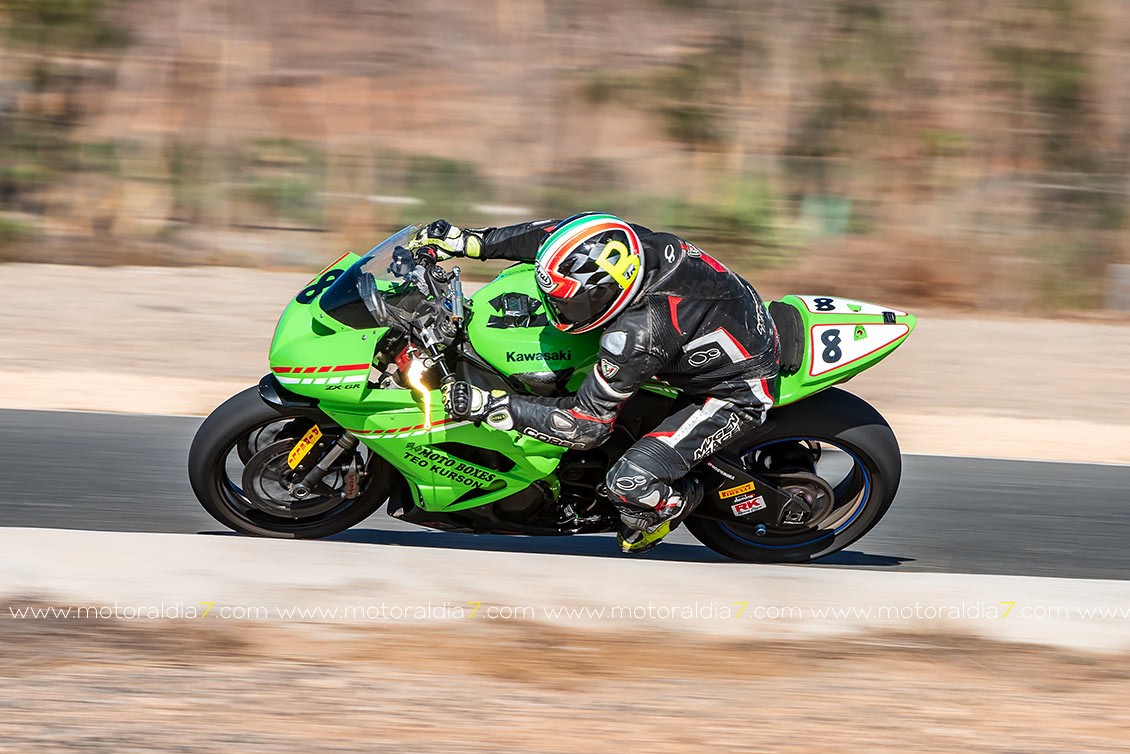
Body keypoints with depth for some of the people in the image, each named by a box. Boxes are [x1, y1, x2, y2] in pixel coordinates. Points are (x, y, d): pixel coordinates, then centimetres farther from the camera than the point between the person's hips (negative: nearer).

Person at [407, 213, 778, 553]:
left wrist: (491, 406, -27)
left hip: (736, 395, -9)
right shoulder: (623, 240, -19)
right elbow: (548, 235, 1)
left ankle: (678, 501, 17)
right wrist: (468, 241, -4)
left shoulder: (636, 336, -37)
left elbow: (588, 426, -27)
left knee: (629, 482, -17)